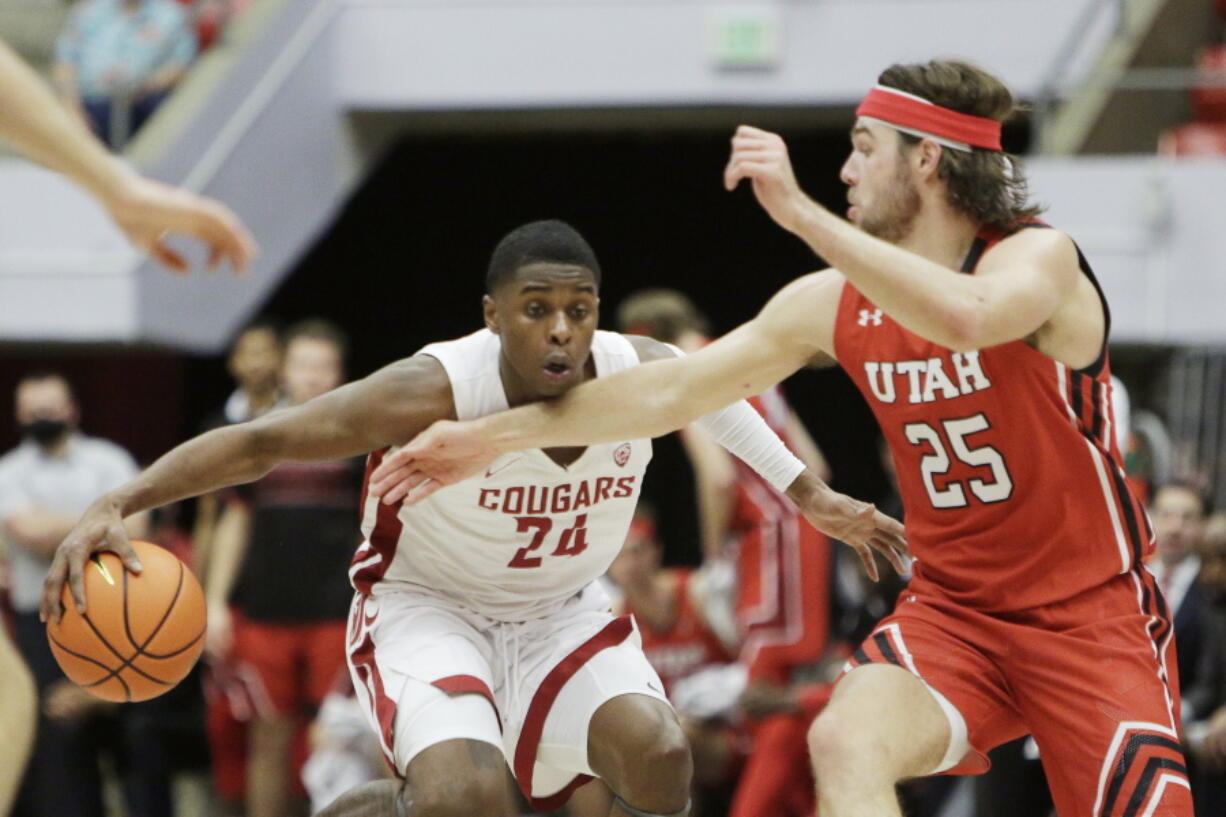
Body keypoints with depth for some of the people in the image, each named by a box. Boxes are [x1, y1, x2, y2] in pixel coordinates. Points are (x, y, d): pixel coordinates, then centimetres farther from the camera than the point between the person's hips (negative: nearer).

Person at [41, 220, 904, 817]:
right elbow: (259, 442, -29)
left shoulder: (645, 377, -17)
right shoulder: (437, 393, -30)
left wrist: (809, 494, 16)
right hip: (427, 609, -4)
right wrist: (114, 508, -40)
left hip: (563, 612, 4)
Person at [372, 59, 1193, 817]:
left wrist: (800, 212, -38)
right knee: (846, 742, -24)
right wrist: (491, 436, 10)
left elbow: (965, 319, -38)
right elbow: (672, 390, 9)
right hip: (952, 605, 4)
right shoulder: (834, 303, 2)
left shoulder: (1040, 257, -14)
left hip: (1090, 616, -4)